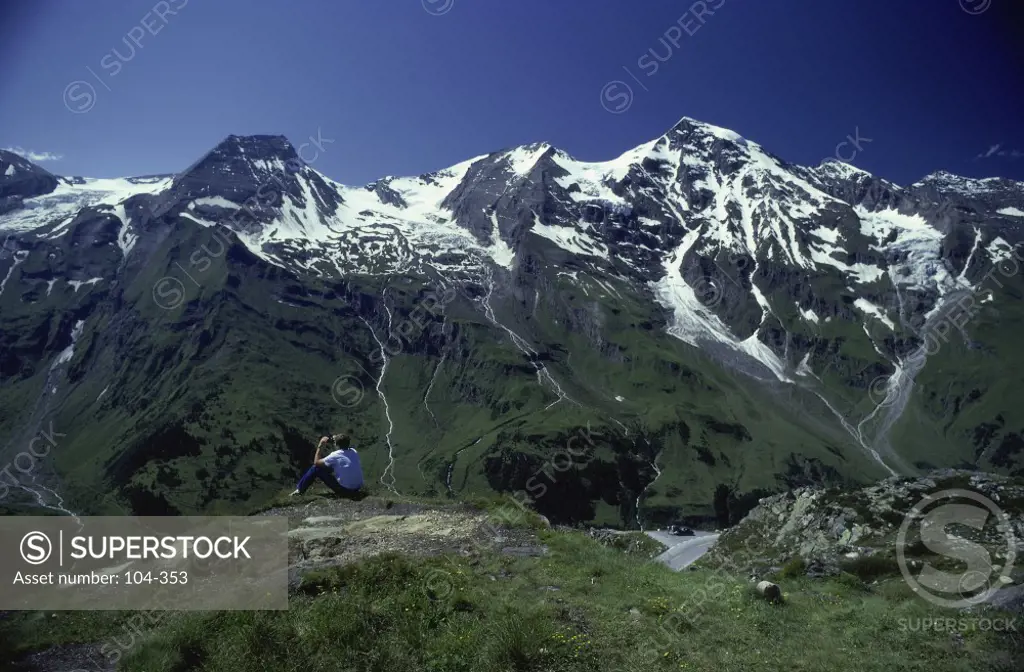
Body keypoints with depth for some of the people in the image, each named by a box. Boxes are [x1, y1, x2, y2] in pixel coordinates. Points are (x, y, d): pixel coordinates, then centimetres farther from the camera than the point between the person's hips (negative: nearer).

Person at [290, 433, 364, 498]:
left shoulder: (335, 455, -15)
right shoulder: (354, 452, 1)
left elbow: (316, 462, -1)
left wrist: (320, 446, 4)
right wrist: (338, 440, 18)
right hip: (357, 488, 6)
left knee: (316, 468, 4)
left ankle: (300, 489, 15)